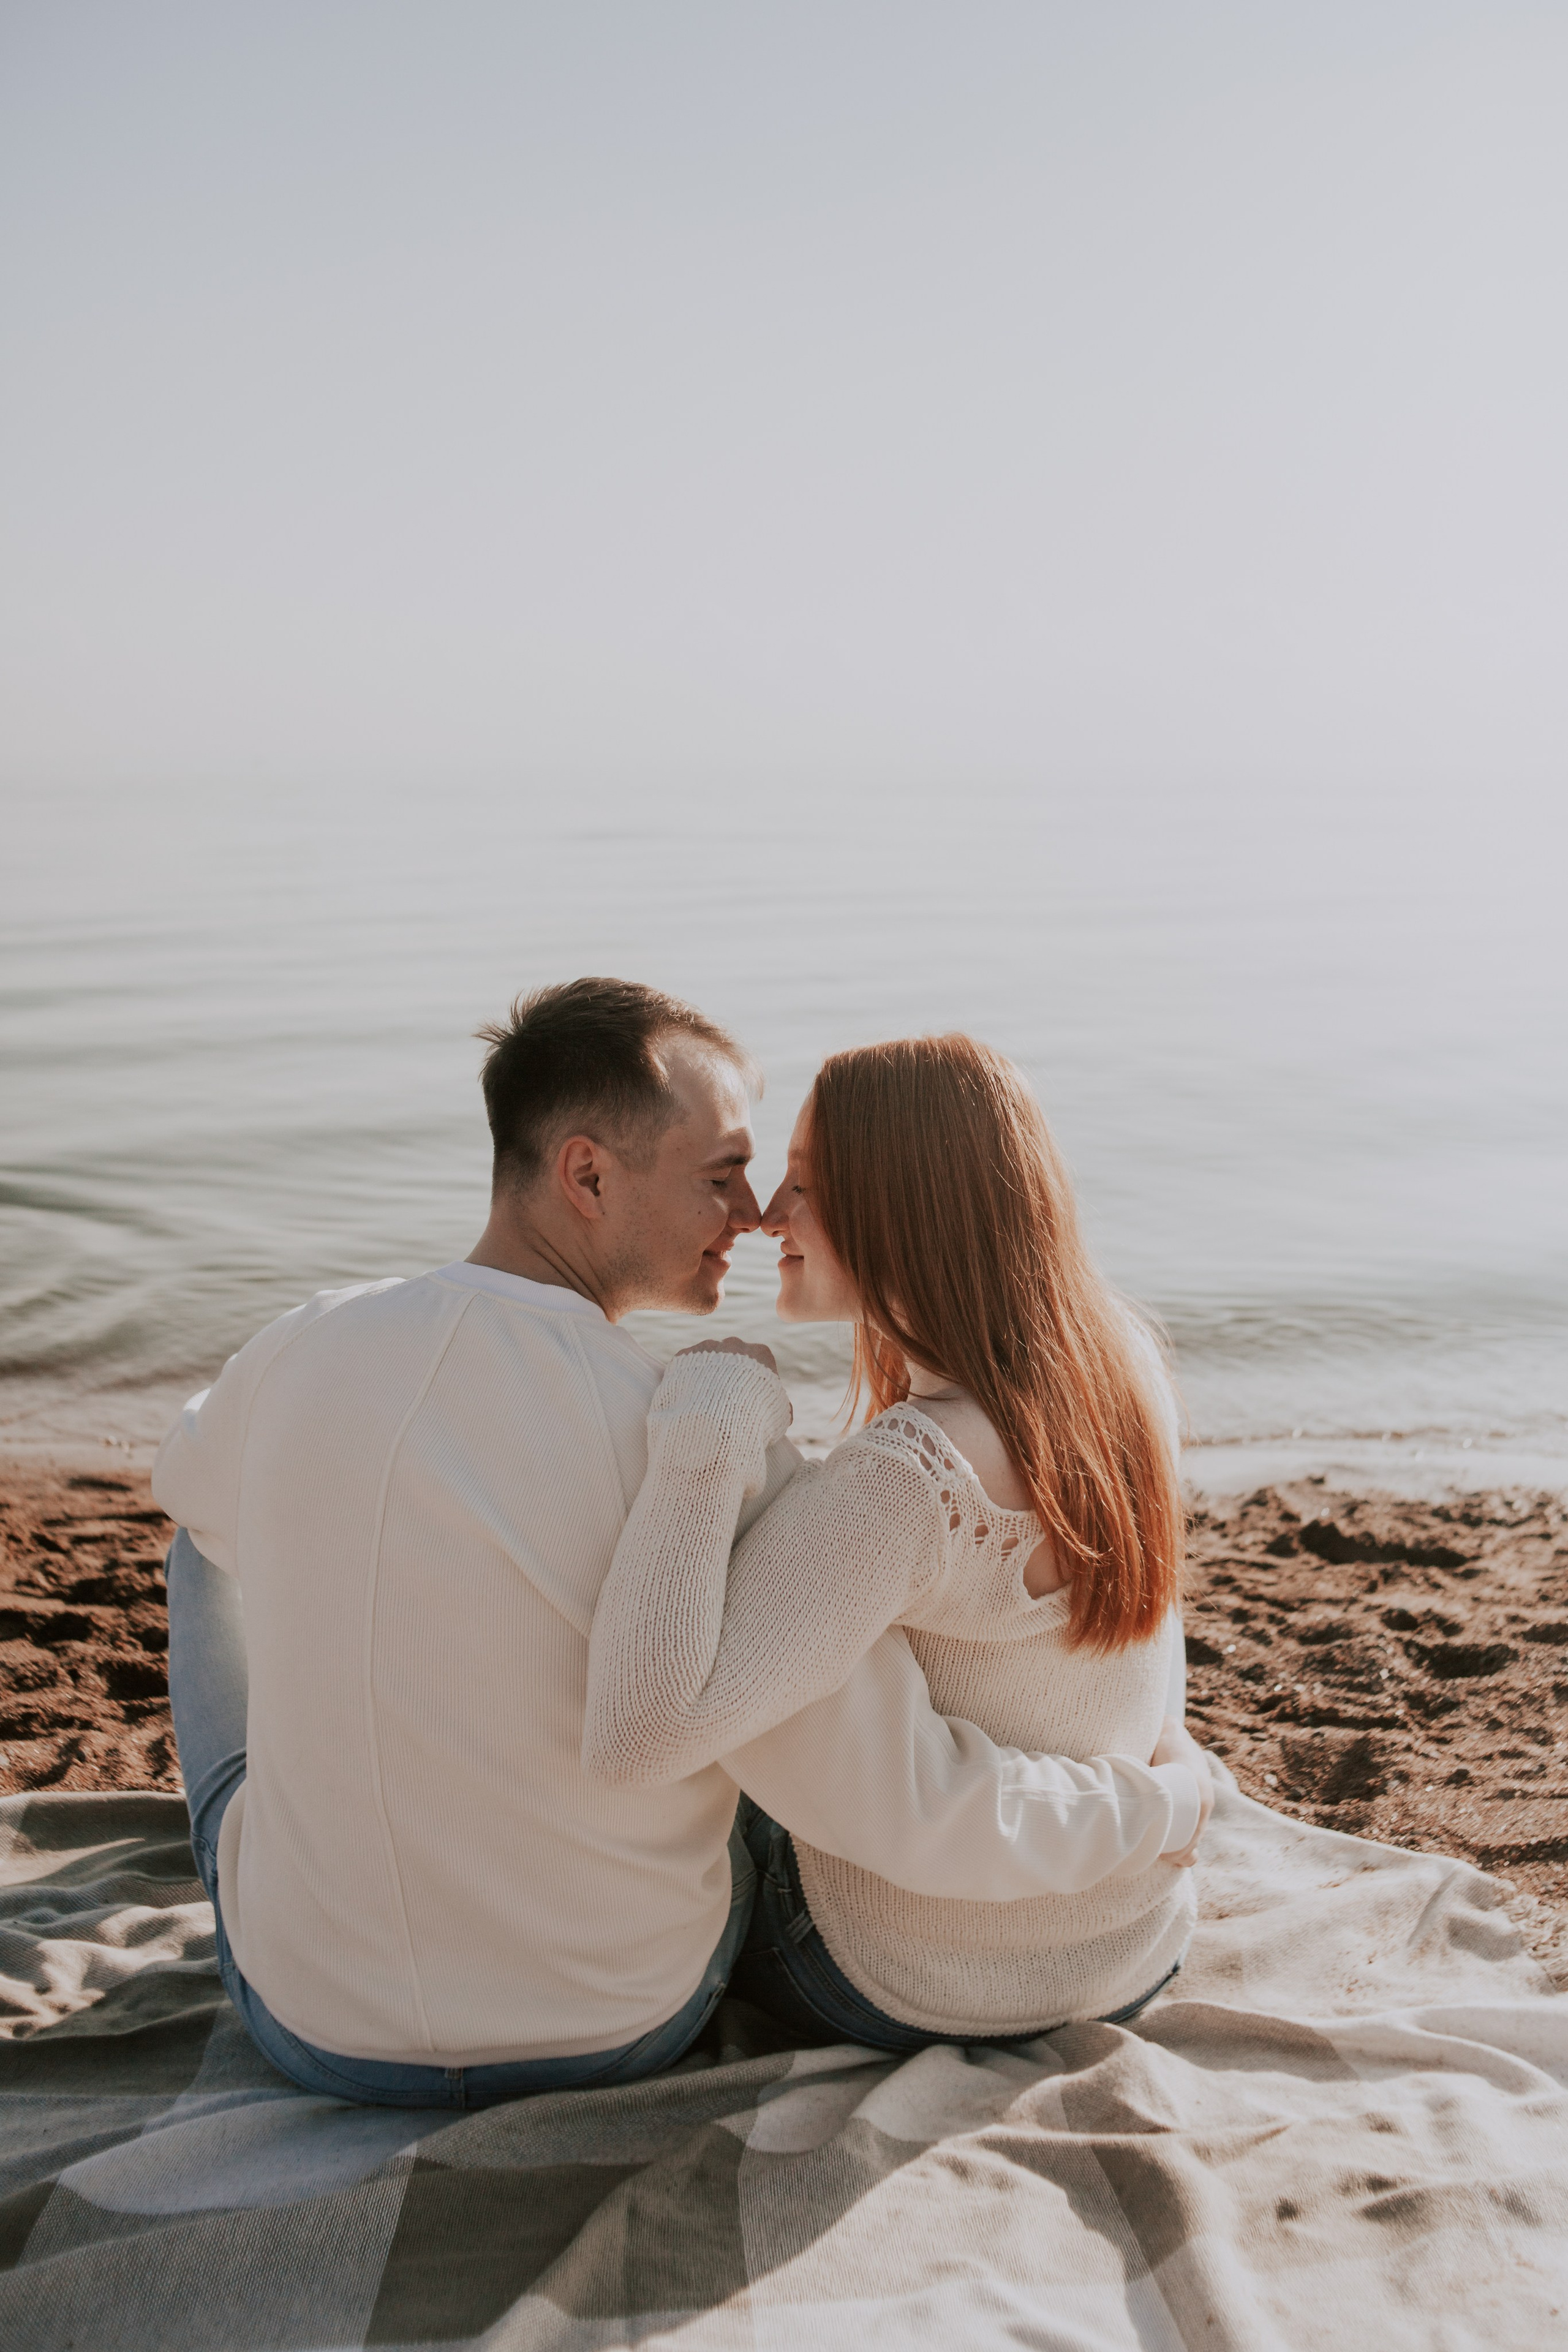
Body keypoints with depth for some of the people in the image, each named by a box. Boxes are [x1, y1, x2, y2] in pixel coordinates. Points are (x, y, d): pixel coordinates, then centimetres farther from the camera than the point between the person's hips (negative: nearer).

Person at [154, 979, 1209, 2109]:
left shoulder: (305, 1351, -16)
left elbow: (199, 1486, 10)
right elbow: (914, 1814, -25)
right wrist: (1167, 1794, -7)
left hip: (317, 2021, 2)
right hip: (626, 2030, -1)